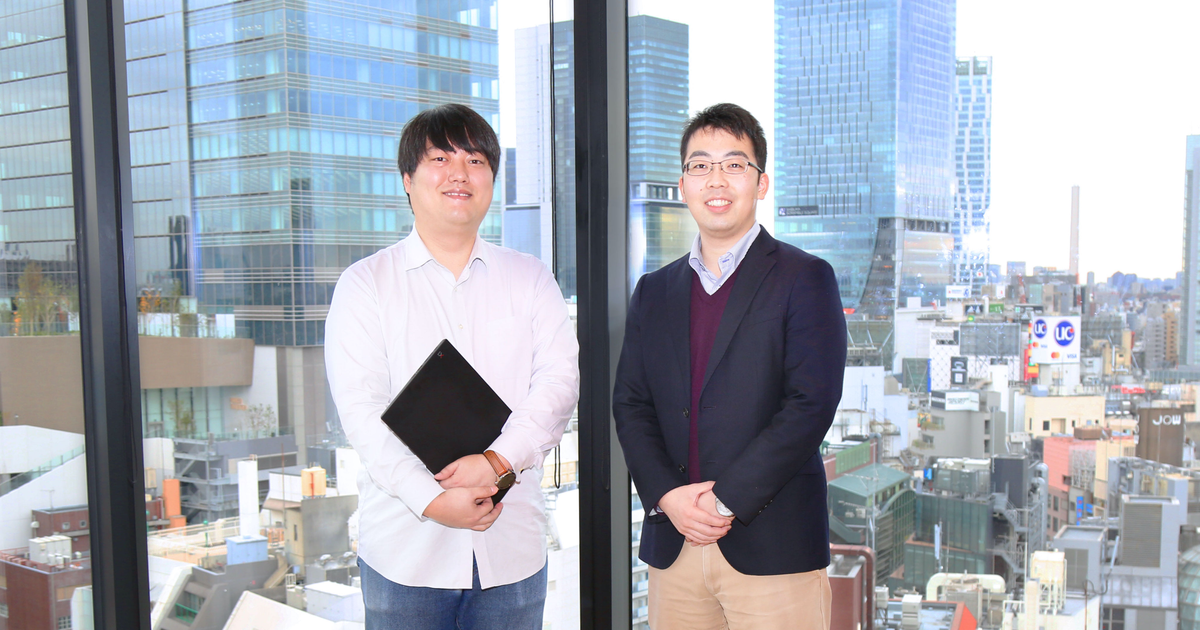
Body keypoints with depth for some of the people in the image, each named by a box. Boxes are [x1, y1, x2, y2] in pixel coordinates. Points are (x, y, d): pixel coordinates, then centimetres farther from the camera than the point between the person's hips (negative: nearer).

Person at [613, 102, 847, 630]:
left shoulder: (805, 279, -1)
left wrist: (726, 501, -13)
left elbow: (811, 404, -10)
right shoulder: (654, 290, 13)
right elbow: (629, 405, 9)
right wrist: (666, 496, -7)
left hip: (771, 545, -4)